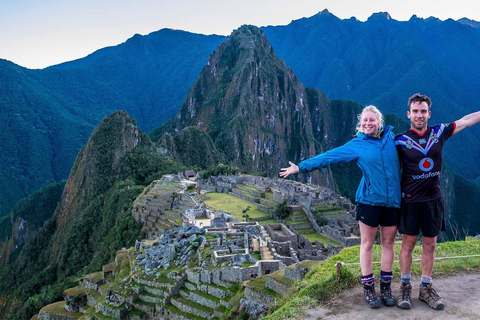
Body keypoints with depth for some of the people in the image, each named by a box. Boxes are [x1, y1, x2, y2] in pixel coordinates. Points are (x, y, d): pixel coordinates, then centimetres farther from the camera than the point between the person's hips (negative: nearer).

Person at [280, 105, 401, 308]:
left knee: (388, 242, 9)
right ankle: (368, 288, 15)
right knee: (367, 244, 3)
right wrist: (300, 167, -2)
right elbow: (328, 157, -1)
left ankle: (386, 286, 22)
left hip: (393, 200, 3)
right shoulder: (356, 145, 0)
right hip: (369, 200, -2)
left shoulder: (391, 137, 6)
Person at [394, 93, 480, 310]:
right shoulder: (400, 141, -7)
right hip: (410, 200, -3)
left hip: (433, 199, 3)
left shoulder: (438, 132, 2)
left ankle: (426, 289, 22)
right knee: (408, 244, 5)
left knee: (430, 245, 10)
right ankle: (405, 287, 19)